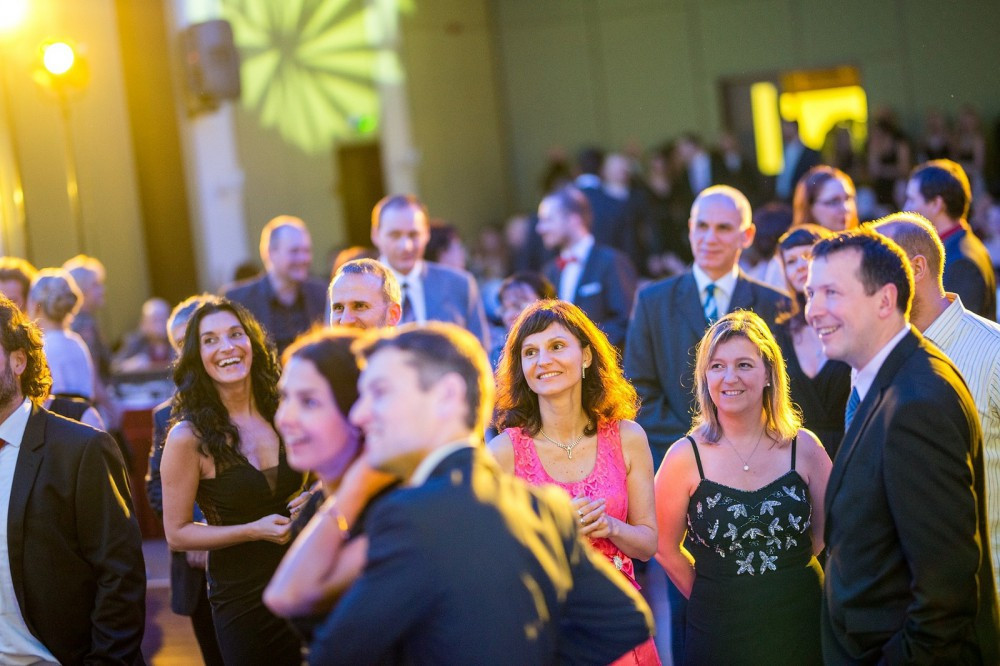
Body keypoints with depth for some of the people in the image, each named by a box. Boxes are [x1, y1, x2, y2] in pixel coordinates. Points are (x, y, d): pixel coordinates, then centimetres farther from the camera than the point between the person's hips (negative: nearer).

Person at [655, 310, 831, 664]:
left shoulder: (803, 447, -3)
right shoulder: (686, 456, -7)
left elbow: (829, 532, 6)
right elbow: (666, 548, 1)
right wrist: (714, 598, 2)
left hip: (801, 628, 1)